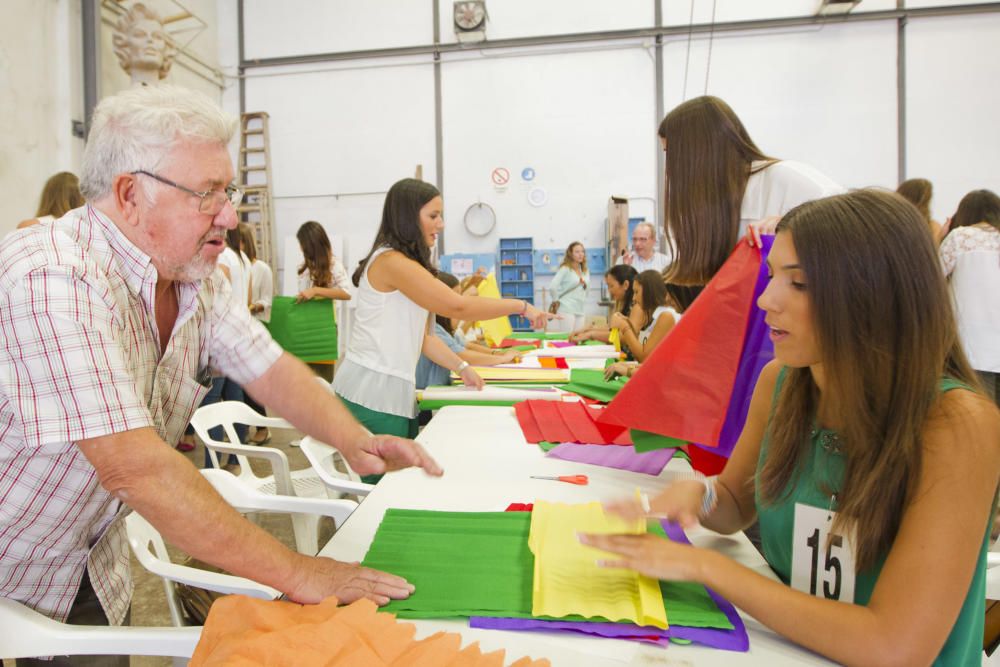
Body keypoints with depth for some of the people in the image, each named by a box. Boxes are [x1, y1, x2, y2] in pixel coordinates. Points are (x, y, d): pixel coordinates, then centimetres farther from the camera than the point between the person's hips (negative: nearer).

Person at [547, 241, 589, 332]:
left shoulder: (584, 270, 13)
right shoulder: (565, 269, -10)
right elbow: (552, 287, -19)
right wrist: (556, 300, -9)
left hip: (580, 310, 7)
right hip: (567, 309, -7)